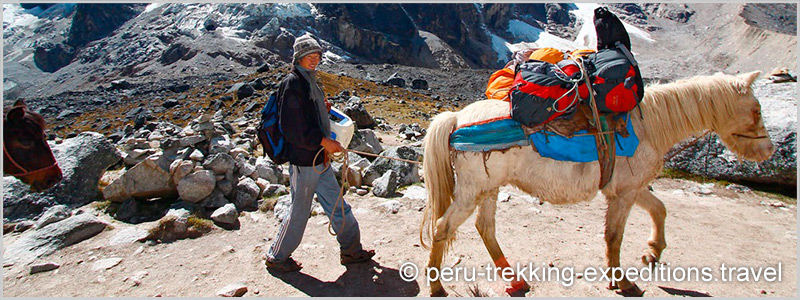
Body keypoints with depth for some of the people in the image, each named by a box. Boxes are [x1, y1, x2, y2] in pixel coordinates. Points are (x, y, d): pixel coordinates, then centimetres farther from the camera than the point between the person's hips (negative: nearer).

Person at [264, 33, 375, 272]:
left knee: (337, 206, 14)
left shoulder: (309, 82, 16)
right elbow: (291, 126, -21)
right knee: (300, 212, 3)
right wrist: (323, 141, -21)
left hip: (320, 159, 9)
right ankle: (277, 258, 22)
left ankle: (351, 250, 28)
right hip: (303, 161, -9)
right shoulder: (292, 83, -13)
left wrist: (324, 109, 10)